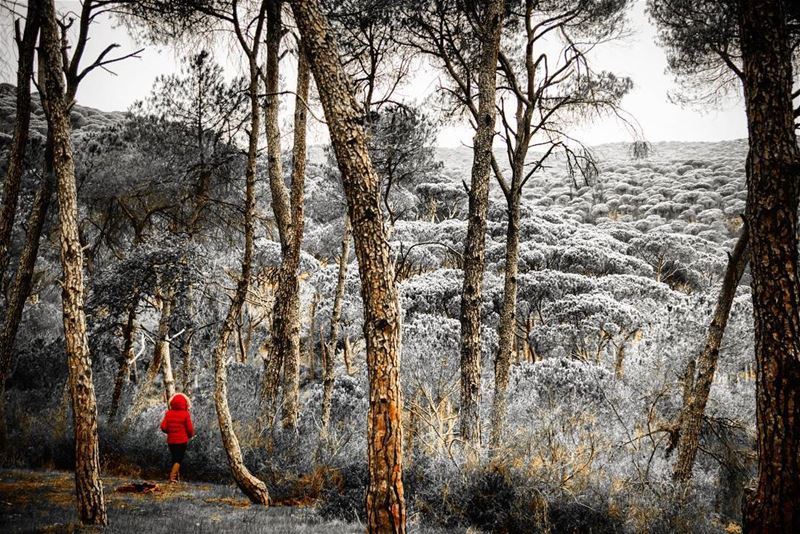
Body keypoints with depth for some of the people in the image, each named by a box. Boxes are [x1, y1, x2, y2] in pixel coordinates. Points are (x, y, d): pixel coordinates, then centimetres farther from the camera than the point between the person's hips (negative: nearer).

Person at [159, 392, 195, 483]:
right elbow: (190, 429, -11)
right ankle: (172, 477, -14)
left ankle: (177, 476, 26)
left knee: (175, 458, 19)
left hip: (171, 440, 4)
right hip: (182, 440, -4)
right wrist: (191, 435, 11)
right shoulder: (186, 414, -11)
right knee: (179, 459, 1)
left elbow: (163, 427, -6)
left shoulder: (168, 413, -2)